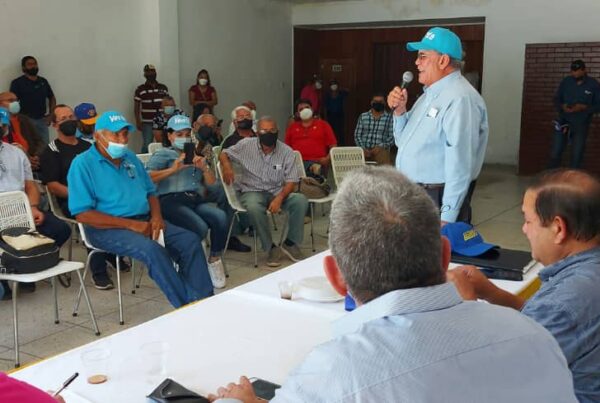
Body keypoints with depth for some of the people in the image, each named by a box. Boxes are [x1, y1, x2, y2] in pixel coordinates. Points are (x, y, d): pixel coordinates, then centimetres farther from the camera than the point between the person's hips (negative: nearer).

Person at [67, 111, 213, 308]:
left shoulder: (130, 158, 16)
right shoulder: (82, 164, -6)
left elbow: (151, 192, 22)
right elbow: (83, 214, -14)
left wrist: (156, 216, -3)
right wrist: (131, 225, -18)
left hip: (145, 221, 7)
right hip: (108, 229, -7)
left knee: (190, 240, -11)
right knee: (152, 249, -32)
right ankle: (185, 305, -24)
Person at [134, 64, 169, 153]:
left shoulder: (164, 88, 10)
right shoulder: (140, 89, 1)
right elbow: (136, 107, 2)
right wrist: (138, 122, -5)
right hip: (147, 123, -3)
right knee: (146, 145, -2)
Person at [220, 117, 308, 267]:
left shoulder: (287, 152, -5)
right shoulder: (246, 145, -4)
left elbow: (291, 181, -5)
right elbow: (224, 154, 9)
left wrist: (279, 198, -24)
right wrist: (227, 166, -16)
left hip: (278, 192, 2)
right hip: (252, 192, -1)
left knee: (301, 200, -27)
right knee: (254, 207, -38)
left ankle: (290, 243, -8)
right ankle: (271, 248, -18)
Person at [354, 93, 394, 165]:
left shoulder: (389, 118, 6)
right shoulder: (363, 116, 13)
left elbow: (392, 137, 2)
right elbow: (357, 135, 10)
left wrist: (381, 146, -13)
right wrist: (362, 148, -5)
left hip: (381, 150, -2)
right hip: (364, 150, 2)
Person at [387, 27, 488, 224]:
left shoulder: (459, 98, -19)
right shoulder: (429, 94, 13)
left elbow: (460, 165, -25)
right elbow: (405, 142, 20)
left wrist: (447, 217, -26)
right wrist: (399, 111, 2)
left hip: (437, 200, -9)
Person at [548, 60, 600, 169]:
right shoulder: (566, 81, 0)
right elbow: (557, 99, 7)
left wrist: (583, 107, -19)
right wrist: (562, 106, -15)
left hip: (581, 125, -2)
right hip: (563, 123, 2)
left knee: (577, 157, 3)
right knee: (555, 154, 3)